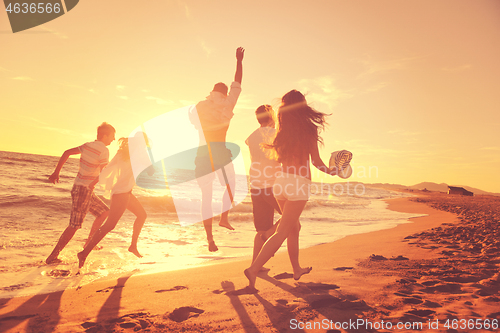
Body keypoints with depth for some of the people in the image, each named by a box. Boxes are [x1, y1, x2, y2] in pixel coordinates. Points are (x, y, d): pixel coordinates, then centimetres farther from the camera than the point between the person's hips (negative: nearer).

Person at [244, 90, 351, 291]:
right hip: (299, 184, -5)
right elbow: (316, 161, -1)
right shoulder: (310, 129, -5)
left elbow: (277, 157, 7)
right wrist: (329, 171, 17)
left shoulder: (282, 131, 5)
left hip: (281, 181, 5)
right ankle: (254, 269, -12)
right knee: (282, 232, -3)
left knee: (294, 227, 22)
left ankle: (297, 270, 34)